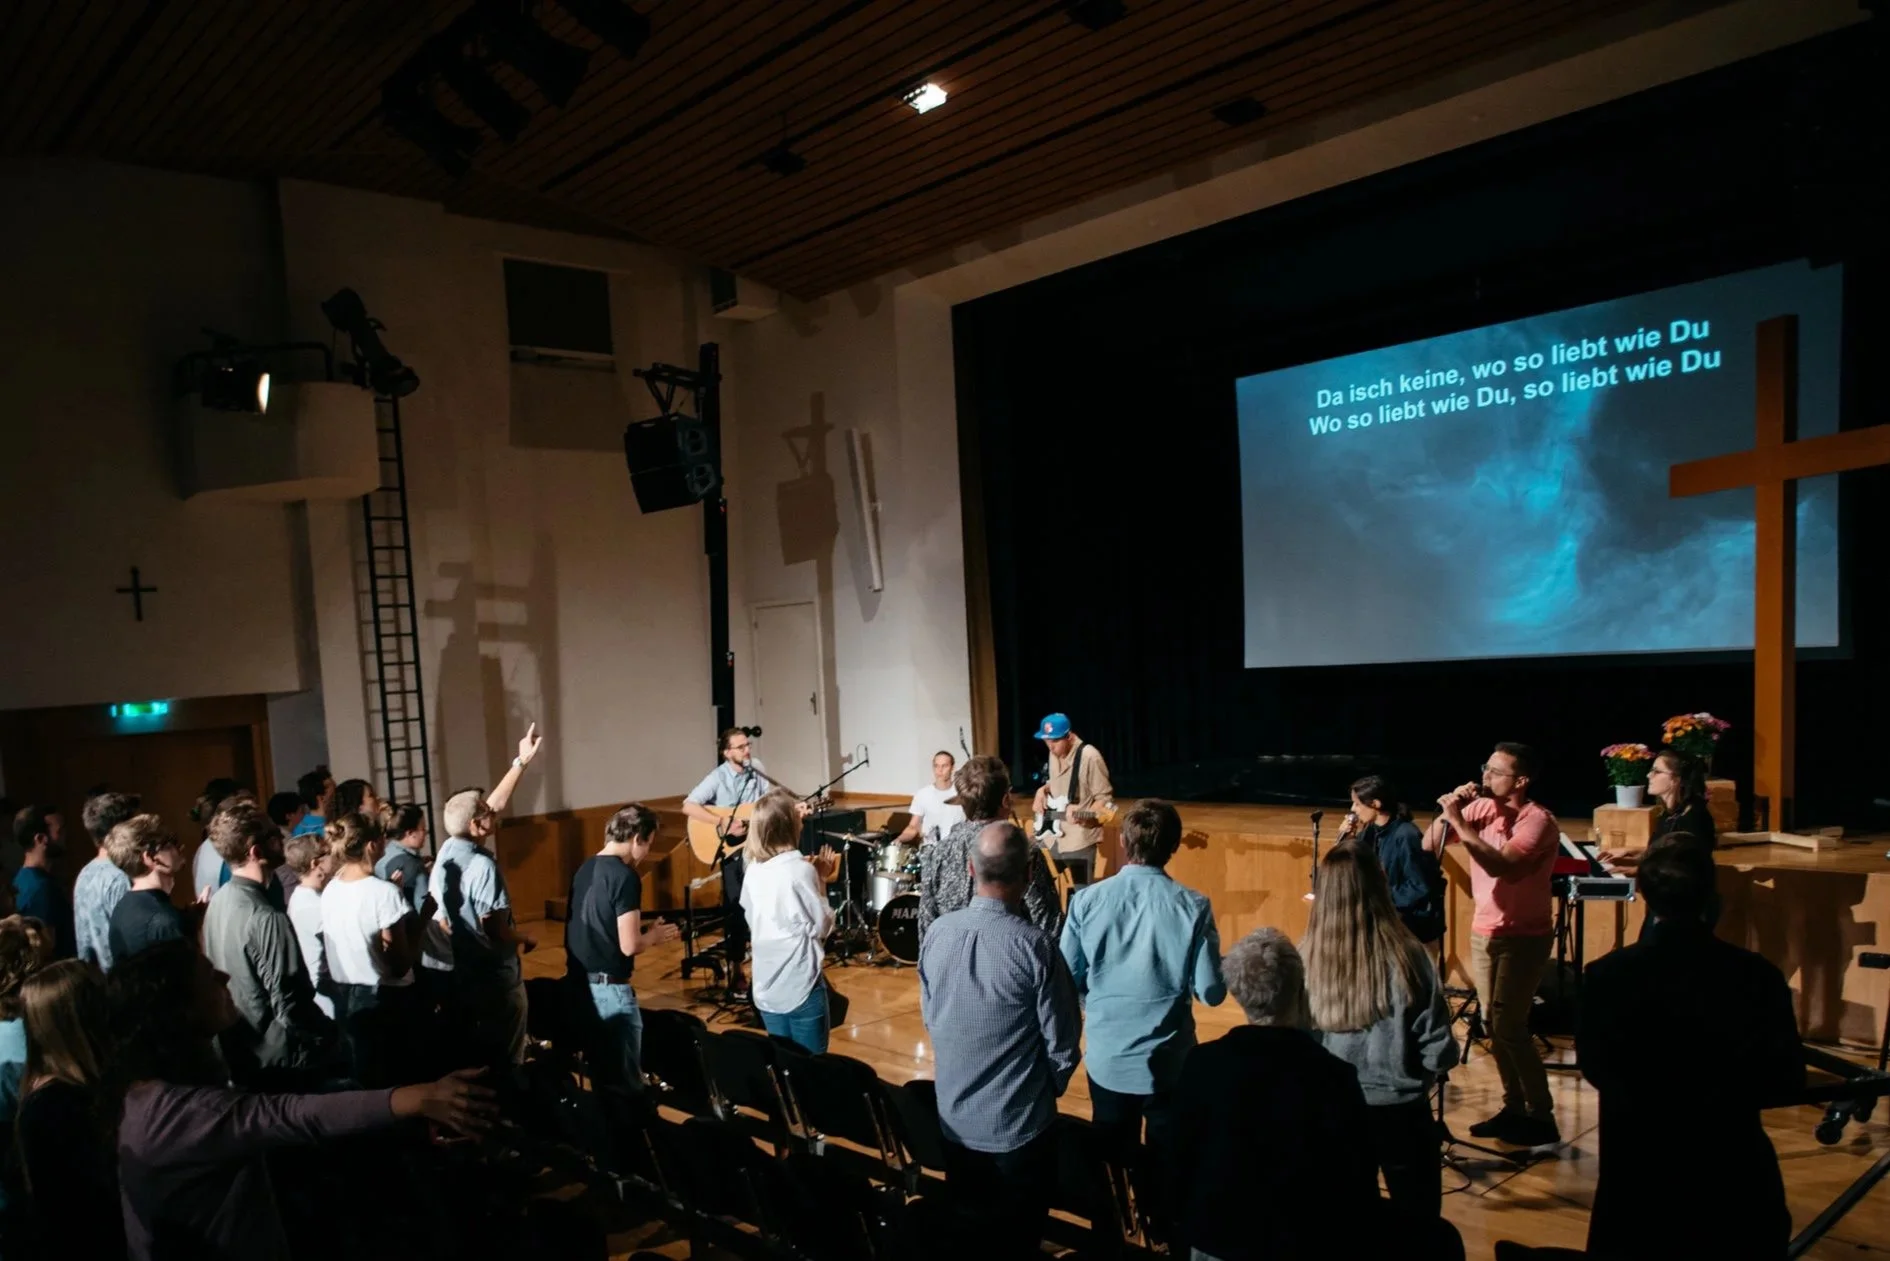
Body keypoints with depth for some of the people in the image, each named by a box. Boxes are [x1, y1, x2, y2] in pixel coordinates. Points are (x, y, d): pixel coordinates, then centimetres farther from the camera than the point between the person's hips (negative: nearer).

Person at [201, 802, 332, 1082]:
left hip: (239, 1049, 9)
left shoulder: (218, 902, 0)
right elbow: (289, 1007, -25)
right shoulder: (266, 918, -27)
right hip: (280, 1057, -9)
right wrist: (326, 1040, -10)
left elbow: (223, 978, 11)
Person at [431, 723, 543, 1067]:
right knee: (506, 1064, 6)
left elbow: (495, 804, 9)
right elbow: (497, 930, -24)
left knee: (472, 1061, 19)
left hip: (457, 976, 8)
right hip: (495, 980, -8)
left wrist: (522, 762, 13)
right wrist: (526, 940, -3)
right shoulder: (483, 866, -25)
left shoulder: (447, 851, -1)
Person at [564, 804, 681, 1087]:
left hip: (578, 983, 8)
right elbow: (629, 945, -20)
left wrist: (644, 933, 16)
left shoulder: (584, 869, 9)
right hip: (609, 988, -8)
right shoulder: (625, 876, -16)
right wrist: (654, 936, 0)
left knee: (601, 1077, 18)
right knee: (626, 1083, 2)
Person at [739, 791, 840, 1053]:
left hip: (767, 987, 6)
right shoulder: (800, 869, -18)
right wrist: (822, 882, -2)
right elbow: (821, 926, -12)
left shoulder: (753, 869, 1)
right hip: (801, 986, -6)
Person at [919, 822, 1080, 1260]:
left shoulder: (936, 932, -10)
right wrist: (1050, 1087, 6)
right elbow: (1062, 1043, -14)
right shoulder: (1035, 946, -24)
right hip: (1019, 1125, -4)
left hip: (953, 1118, 4)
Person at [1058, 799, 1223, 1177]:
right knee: (1169, 1166, 16)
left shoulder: (1086, 901, -11)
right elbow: (1211, 992, -10)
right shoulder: (1193, 907, -14)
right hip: (1169, 1064, -1)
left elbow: (1068, 982, -3)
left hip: (1106, 1060, 2)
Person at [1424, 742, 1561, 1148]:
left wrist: (1459, 819, -30)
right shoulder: (1480, 808, 0)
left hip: (1524, 936, -6)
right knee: (1493, 1023, 10)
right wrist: (1450, 810, -13)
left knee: (1508, 1025, -10)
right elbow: (1429, 846, 0)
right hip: (1484, 931, 7)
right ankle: (1514, 1108, 21)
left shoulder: (1538, 820, -18)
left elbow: (1499, 864, -32)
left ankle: (1541, 1117, 2)